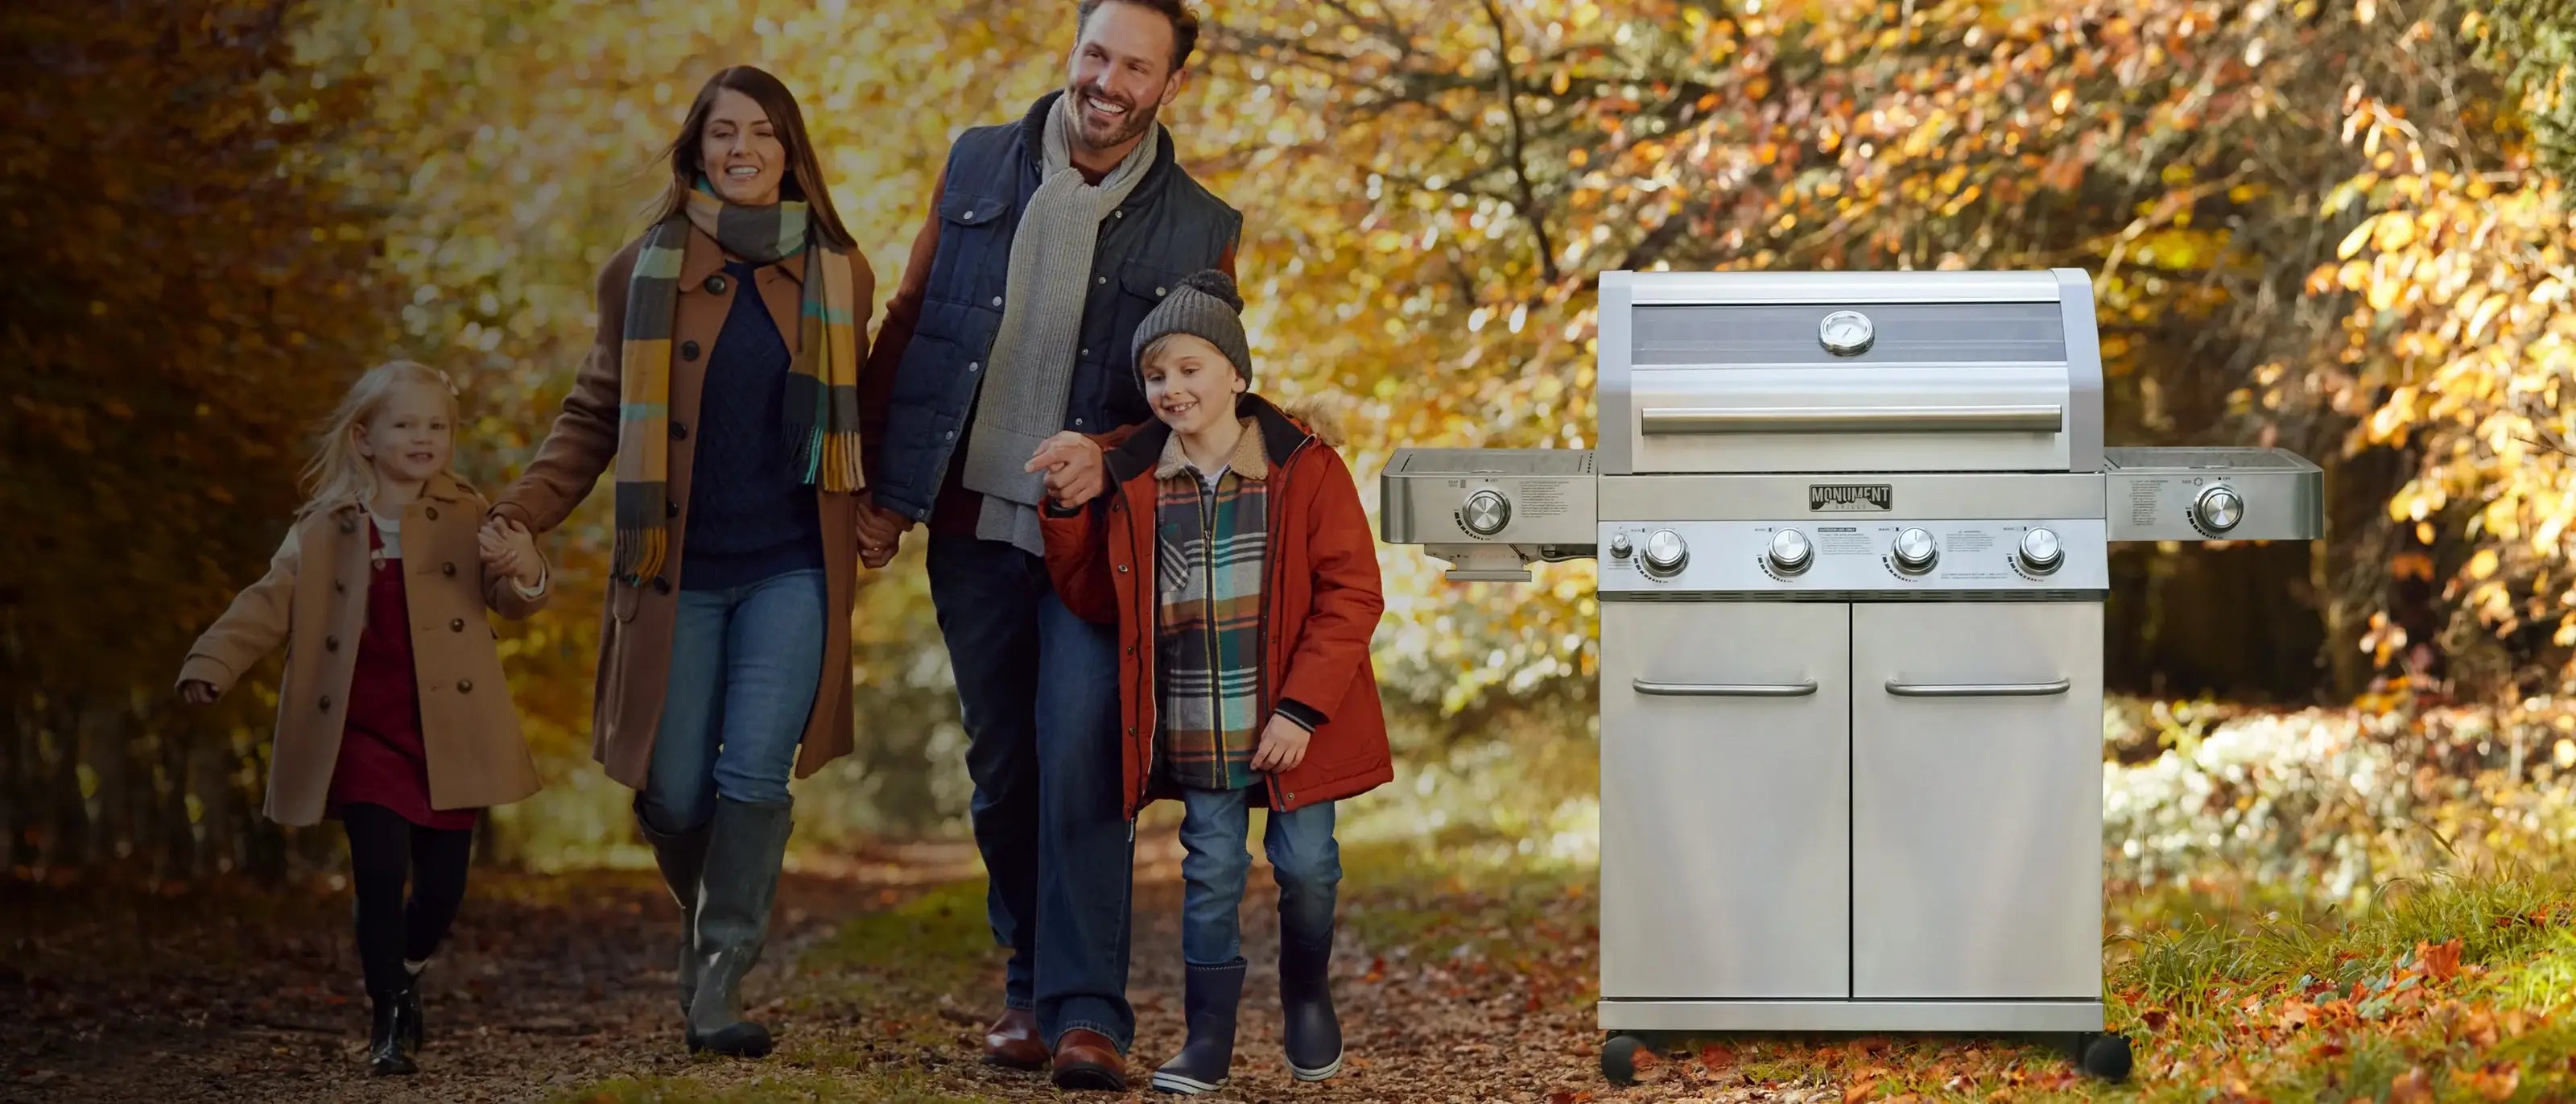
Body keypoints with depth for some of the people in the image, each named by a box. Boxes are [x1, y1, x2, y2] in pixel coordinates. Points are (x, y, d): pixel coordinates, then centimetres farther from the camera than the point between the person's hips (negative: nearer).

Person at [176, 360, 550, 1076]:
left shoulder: (466, 519, 6)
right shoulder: (326, 531, 6)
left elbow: (514, 600, 0)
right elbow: (270, 604, 4)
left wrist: (521, 570, -25)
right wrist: (212, 663, -10)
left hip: (450, 738, 1)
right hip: (365, 737, -1)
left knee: (443, 884, 4)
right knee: (381, 875, -13)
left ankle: (407, 974, 35)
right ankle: (389, 1024, -2)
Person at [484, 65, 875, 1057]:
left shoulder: (835, 276, 6)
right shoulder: (644, 271, 3)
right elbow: (595, 417, 7)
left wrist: (873, 513, 3)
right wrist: (520, 514, -5)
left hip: (791, 570, 0)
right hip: (676, 570, 0)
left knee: (756, 774, -13)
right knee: (674, 793, 0)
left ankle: (718, 986, -8)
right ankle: (709, 927, 30)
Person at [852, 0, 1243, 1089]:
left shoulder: (1198, 230, 0)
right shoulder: (976, 167, 5)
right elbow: (907, 321, 11)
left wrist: (1108, 456, -18)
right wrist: (878, 485, 8)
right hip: (971, 524, 3)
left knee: (1081, 764, -14)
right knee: (1002, 769, 11)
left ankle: (1088, 1013, -13)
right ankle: (1031, 985, 25)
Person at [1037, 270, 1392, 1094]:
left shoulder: (1304, 467, -7)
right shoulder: (1135, 485, 4)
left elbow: (1351, 594, -9)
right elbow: (1093, 597, 13)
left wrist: (1303, 707, -15)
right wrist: (1068, 513, -4)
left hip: (1293, 723, -2)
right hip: (1195, 732, 2)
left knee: (1306, 864, 6)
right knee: (1212, 870, 3)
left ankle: (1307, 995, 32)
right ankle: (1208, 1036, 11)